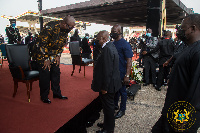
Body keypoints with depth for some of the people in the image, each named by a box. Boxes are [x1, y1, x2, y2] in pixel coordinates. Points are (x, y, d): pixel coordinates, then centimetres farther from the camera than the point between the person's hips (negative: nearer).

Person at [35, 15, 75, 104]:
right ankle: (44, 96, 15)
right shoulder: (50, 27, -26)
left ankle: (57, 93, 25)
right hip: (43, 54, -6)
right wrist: (46, 59, -18)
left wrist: (58, 55, 2)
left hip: (54, 55, 7)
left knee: (56, 73, 10)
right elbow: (42, 44, -23)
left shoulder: (65, 30, -4)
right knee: (45, 75, -2)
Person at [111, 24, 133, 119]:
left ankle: (122, 110, 23)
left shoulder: (125, 44, -15)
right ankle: (115, 105, 39)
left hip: (121, 73, -7)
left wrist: (127, 75, -22)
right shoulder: (113, 43, 7)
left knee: (122, 91, 7)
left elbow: (129, 61, -18)